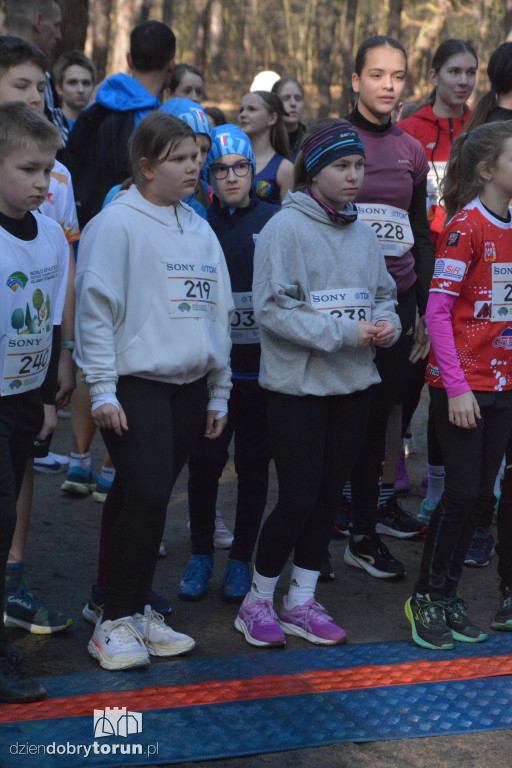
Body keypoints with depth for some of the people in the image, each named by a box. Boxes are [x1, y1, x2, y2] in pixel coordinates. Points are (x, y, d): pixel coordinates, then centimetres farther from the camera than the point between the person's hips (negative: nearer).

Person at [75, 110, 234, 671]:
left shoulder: (199, 229, 16)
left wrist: (218, 392, 18)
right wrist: (102, 389, -14)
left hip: (188, 385, 6)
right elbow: (96, 306, -10)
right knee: (144, 496, -12)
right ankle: (115, 623, -1)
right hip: (135, 385, -6)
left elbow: (217, 310, 20)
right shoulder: (117, 223, -7)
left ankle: (137, 609, 20)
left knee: (150, 499, 10)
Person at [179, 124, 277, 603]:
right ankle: (200, 554, 19)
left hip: (262, 364, 0)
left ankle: (241, 559, 21)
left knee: (254, 464, 7)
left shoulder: (275, 222, 0)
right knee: (204, 461, 2)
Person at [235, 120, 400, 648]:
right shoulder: (285, 229, -12)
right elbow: (272, 309, -17)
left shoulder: (361, 233, 8)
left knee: (328, 496, 12)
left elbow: (384, 293, 17)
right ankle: (257, 602, 15)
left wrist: (386, 322, -6)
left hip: (352, 385, 6)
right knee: (298, 500, -5)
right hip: (297, 385, -6)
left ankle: (301, 601, 26)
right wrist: (344, 332, -21)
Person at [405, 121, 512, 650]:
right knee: (463, 492, -3)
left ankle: (448, 594, 22)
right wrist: (456, 386, -17)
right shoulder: (465, 225, -12)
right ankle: (425, 597, 13)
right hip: (460, 383, -6)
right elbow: (437, 311, -14)